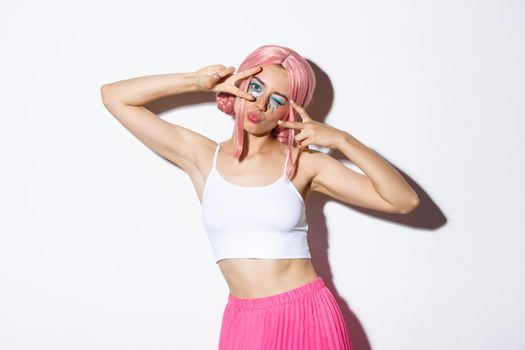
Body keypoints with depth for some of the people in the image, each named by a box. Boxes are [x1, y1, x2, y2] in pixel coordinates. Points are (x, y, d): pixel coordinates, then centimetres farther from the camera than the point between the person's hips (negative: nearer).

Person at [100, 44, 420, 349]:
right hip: (244, 321, 1)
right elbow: (114, 97, 2)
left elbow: (404, 201, -5)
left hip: (310, 316, 0)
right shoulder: (201, 156, 2)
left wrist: (342, 140, -13)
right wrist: (197, 81, -5)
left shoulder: (304, 163, -2)